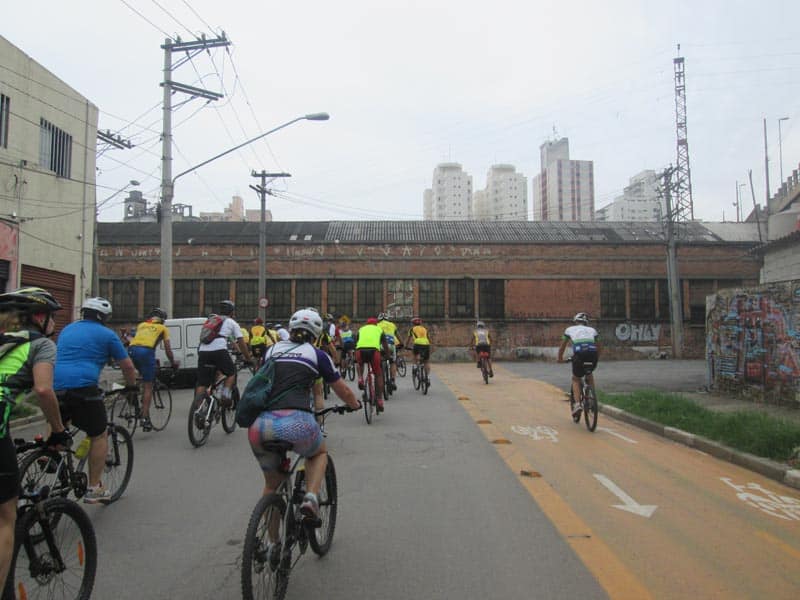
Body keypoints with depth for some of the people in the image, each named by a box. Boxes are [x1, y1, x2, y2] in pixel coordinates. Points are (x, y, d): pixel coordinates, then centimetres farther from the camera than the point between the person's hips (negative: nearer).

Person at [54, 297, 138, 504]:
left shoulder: (67, 329, 23)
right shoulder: (107, 335, 6)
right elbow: (127, 366, 9)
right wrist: (131, 386, 27)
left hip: (55, 386, 6)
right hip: (83, 388, -6)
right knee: (99, 435, 8)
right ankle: (94, 489, 11)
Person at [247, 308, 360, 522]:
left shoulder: (272, 350, 23)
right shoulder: (317, 355, 14)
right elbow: (343, 391, 24)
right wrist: (356, 404, 46)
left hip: (259, 425, 3)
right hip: (296, 422, -3)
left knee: (272, 484, 28)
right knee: (319, 453, 31)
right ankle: (311, 497, 8)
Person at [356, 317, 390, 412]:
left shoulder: (361, 329, 33)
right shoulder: (379, 329, 30)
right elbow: (385, 346, 35)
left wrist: (356, 360, 54)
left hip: (360, 350, 2)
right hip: (374, 350, -1)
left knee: (359, 364, 37)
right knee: (378, 375, 16)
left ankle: (360, 379, 10)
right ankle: (379, 401, 11)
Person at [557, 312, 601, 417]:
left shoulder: (570, 329, 25)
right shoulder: (592, 330, 28)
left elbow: (562, 347, 32)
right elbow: (598, 347, 34)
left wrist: (560, 359, 46)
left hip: (579, 354, -2)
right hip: (592, 354, 2)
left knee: (576, 379, 20)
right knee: (589, 374, 33)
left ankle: (577, 404, 2)